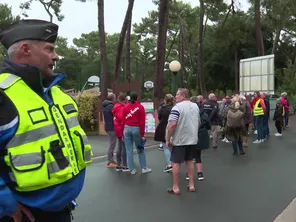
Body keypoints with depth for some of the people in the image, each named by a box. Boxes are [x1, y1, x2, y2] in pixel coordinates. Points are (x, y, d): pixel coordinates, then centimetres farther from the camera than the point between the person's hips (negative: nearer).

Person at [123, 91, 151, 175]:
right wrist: (142, 134, -2)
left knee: (129, 150, 7)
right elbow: (142, 122, -7)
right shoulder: (140, 107, -3)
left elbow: (123, 121, 2)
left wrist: (122, 133, 10)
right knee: (140, 150, 11)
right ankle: (144, 168, 16)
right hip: (137, 129, -2)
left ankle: (132, 169, 11)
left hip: (127, 129, 2)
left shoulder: (125, 107, 4)